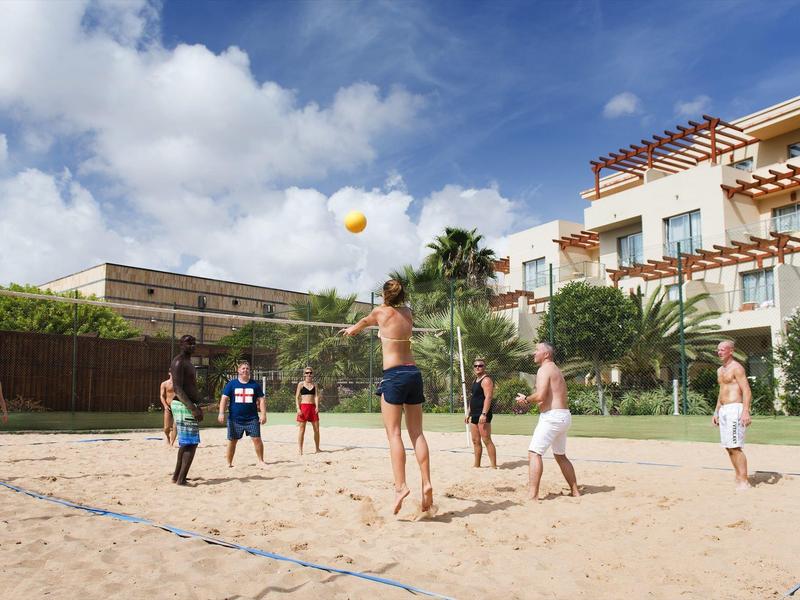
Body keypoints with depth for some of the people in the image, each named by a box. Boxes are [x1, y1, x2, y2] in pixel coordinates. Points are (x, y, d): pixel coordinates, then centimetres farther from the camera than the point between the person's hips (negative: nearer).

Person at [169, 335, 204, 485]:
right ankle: (181, 479, -9)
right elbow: (177, 389, -22)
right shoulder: (179, 362, -13)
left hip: (189, 405, 10)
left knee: (185, 443, 16)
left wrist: (198, 407, 20)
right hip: (183, 406, -10)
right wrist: (192, 408, -29)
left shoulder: (188, 363, 18)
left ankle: (177, 476, 23)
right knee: (191, 443, -11)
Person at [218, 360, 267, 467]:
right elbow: (224, 398, 0)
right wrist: (221, 413, -11)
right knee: (232, 441, 7)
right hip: (235, 419, 0)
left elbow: (261, 400, 6)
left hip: (252, 418, 0)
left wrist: (263, 414, -4)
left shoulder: (255, 384, 6)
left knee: (257, 439, -6)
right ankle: (229, 463, 21)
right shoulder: (232, 384, 3)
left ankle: (261, 461, 7)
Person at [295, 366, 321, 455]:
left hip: (313, 407, 4)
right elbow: (297, 397, 0)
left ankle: (317, 449, 19)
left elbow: (316, 396, 2)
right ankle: (300, 450, 3)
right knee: (302, 429, -2)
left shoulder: (315, 385, 12)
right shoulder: (301, 384, 3)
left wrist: (317, 406, -13)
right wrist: (298, 408, -11)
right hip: (303, 407, -3)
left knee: (316, 429, 7)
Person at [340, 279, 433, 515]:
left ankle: (400, 485, -13)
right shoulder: (407, 312, 13)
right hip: (413, 372, 5)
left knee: (394, 433, -5)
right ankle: (426, 483, 0)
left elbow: (365, 321, 23)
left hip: (394, 374, -5)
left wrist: (351, 329, 47)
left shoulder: (381, 311, 0)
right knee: (417, 433, 5)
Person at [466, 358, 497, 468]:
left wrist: (484, 414, -29)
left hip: (483, 415, -10)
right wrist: (469, 414, 23)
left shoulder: (486, 380, -11)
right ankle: (476, 465, 21)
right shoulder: (475, 380, 19)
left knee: (487, 440, -10)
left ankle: (494, 466, -7)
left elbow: (488, 397, -21)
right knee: (475, 441, 13)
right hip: (474, 415, 10)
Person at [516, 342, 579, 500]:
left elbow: (540, 395, -20)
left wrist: (526, 398, -4)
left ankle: (533, 495, -16)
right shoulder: (556, 370, 21)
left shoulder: (544, 369, -9)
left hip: (552, 416, -10)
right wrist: (529, 399, 16)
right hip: (564, 416, 10)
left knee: (534, 453, -11)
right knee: (560, 456, 22)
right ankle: (575, 491, 28)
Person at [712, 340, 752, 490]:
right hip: (723, 410, 9)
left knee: (735, 447, -11)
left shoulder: (736, 368, -8)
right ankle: (738, 479, 18)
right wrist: (716, 412, 22)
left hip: (734, 409, -9)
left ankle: (744, 481, -7)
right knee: (728, 447, 11)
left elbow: (747, 391, -15)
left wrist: (746, 412, -25)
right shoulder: (720, 370, 19)